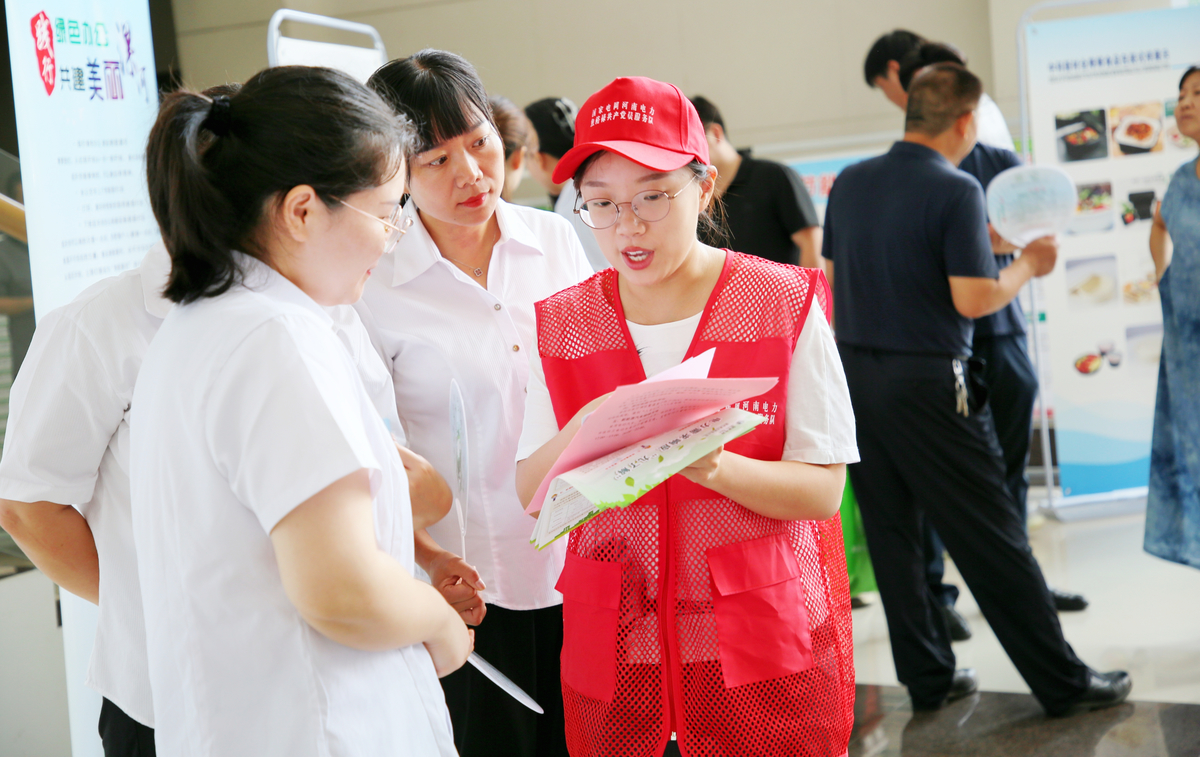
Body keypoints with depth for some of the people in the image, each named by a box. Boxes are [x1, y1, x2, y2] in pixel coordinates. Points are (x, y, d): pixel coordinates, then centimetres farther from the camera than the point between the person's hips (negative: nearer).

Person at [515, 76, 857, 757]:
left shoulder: (785, 304, -5)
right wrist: (579, 436, -19)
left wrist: (713, 467, -27)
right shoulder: (562, 323, 4)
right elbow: (531, 492, 1)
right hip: (615, 650, 2)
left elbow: (823, 489, -9)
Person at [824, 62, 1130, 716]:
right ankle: (1063, 682, 10)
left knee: (891, 534, 12)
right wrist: (1029, 265, -1)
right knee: (990, 539, 0)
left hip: (856, 376, 7)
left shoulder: (849, 184, 7)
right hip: (926, 382, -6)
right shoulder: (955, 191, -13)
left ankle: (927, 677, 19)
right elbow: (973, 299, -17)